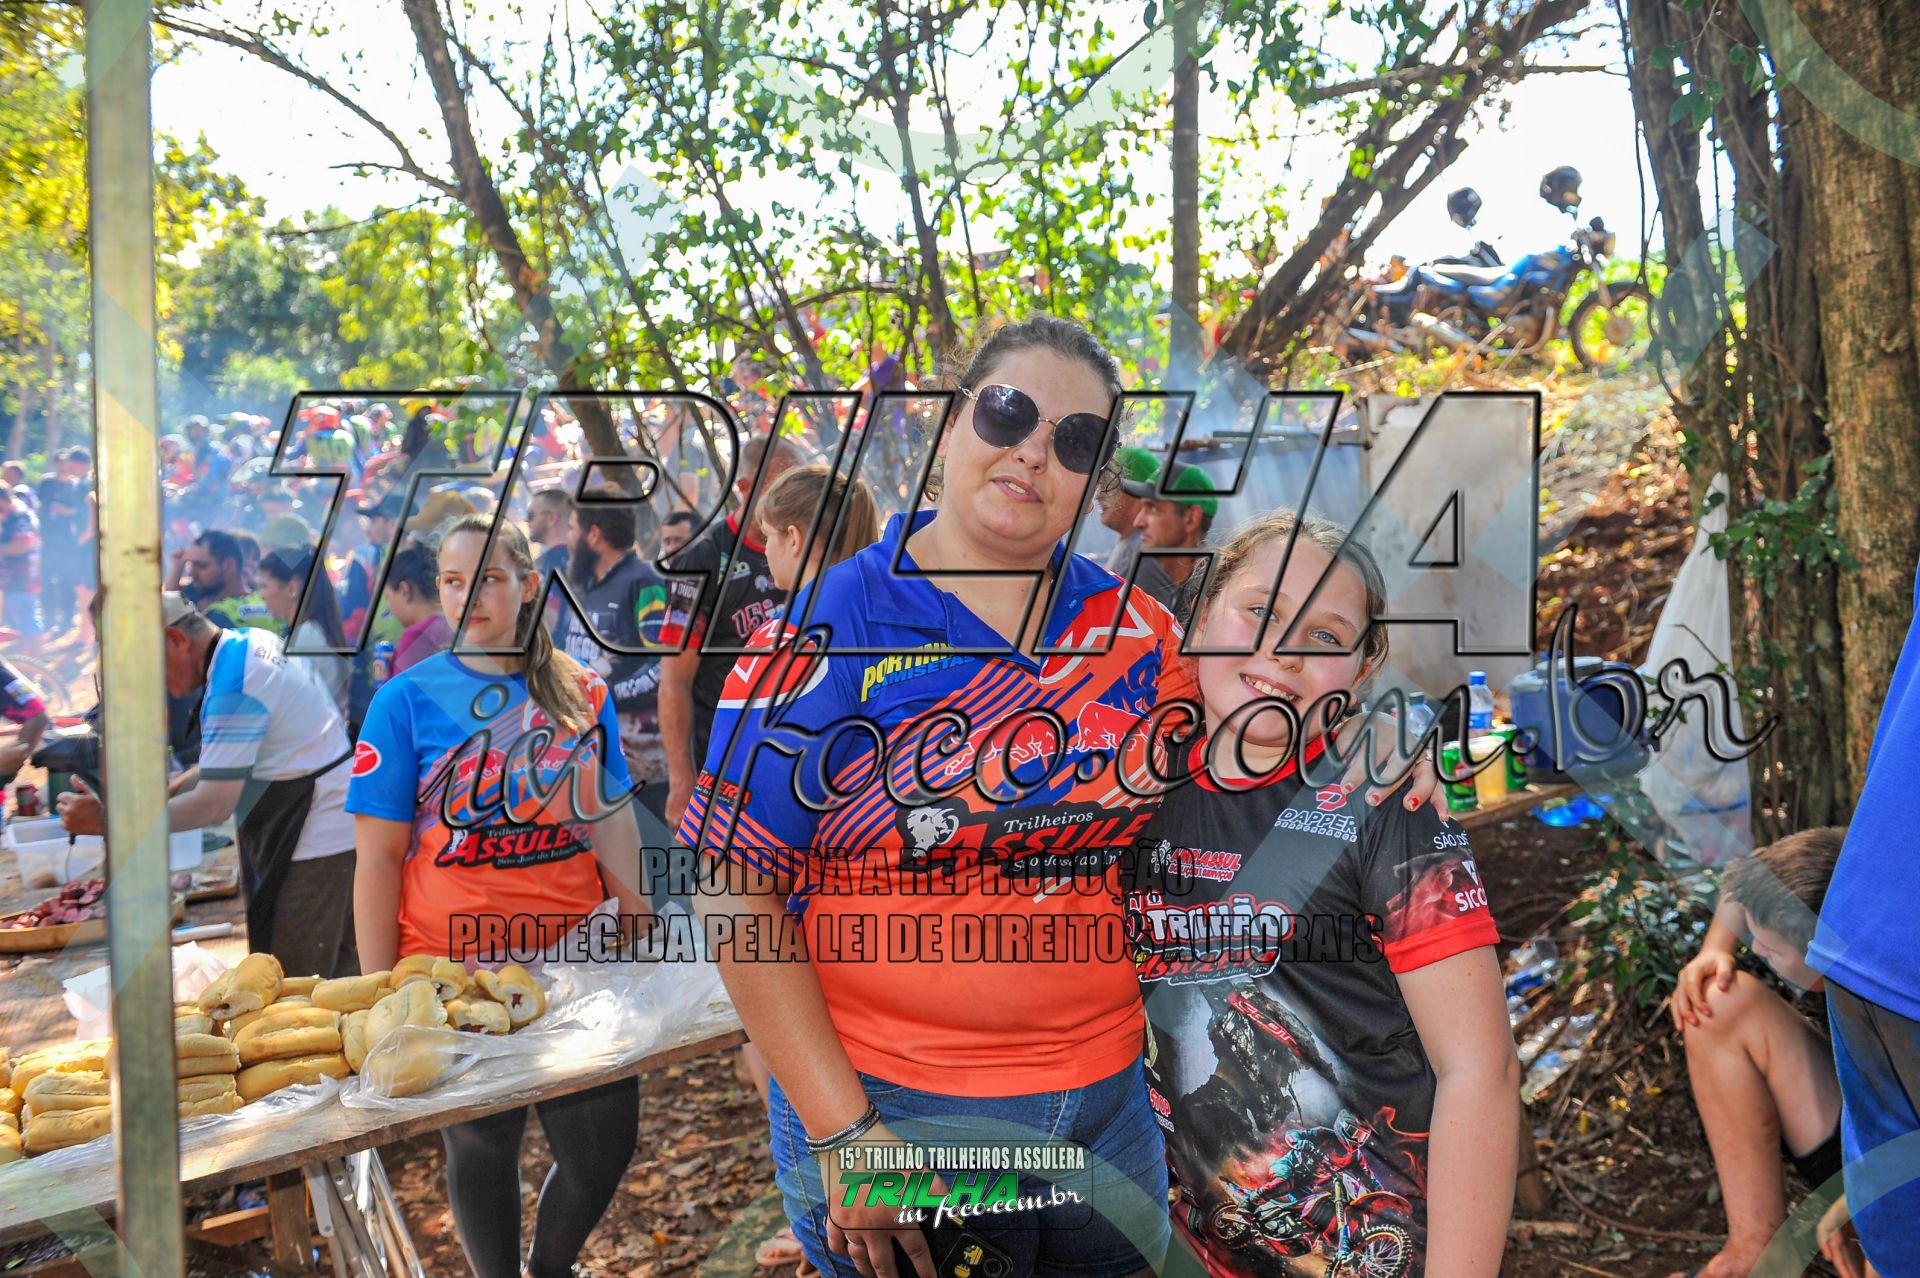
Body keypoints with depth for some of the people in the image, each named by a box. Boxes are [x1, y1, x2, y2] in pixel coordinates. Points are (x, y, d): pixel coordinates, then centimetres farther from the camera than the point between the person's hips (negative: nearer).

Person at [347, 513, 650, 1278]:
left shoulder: (580, 692, 2)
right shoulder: (407, 700, -6)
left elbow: (612, 820, 8)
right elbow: (378, 858, -7)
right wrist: (381, 994, -9)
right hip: (456, 971, -3)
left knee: (605, 1144, 10)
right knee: (482, 1151, 12)